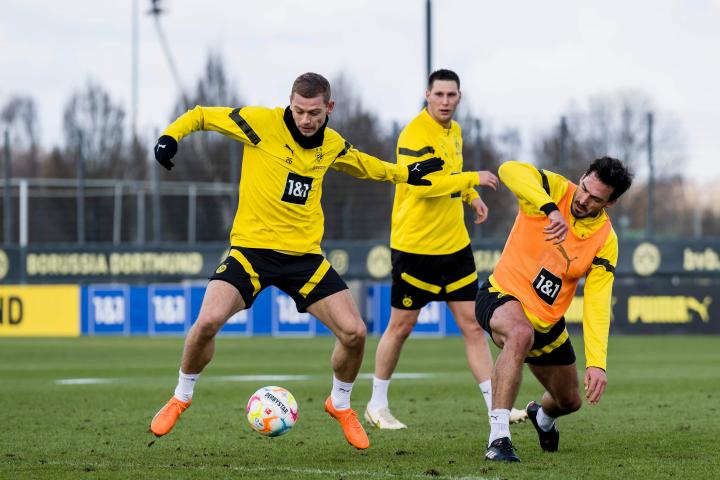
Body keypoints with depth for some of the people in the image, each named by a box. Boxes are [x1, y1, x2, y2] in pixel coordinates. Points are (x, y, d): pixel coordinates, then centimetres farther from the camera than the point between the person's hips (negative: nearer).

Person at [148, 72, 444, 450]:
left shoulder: (333, 145, 5)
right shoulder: (260, 123, -10)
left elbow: (362, 164, 29)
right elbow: (201, 116, -2)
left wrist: (405, 174, 26)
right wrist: (170, 136, -19)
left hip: (305, 255, 4)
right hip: (251, 246, -4)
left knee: (354, 333, -6)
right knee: (208, 322, -24)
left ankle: (340, 405, 24)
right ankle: (181, 397, 4)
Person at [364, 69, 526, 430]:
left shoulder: (454, 131, 10)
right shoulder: (415, 134, -17)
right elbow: (421, 184, -30)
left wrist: (471, 196, 12)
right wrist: (472, 178, -25)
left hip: (455, 244, 7)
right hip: (415, 247, -7)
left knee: (472, 325, 4)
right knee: (402, 326, 4)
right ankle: (377, 405, 19)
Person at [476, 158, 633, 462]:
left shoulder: (606, 241, -12)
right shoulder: (555, 190, -19)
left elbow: (597, 305, -17)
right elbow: (510, 171, -40)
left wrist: (596, 363, -29)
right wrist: (552, 209, -51)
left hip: (547, 322, 5)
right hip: (503, 297, -5)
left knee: (570, 401, 16)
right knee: (521, 334, -41)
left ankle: (542, 415, 58)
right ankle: (498, 438, -40)